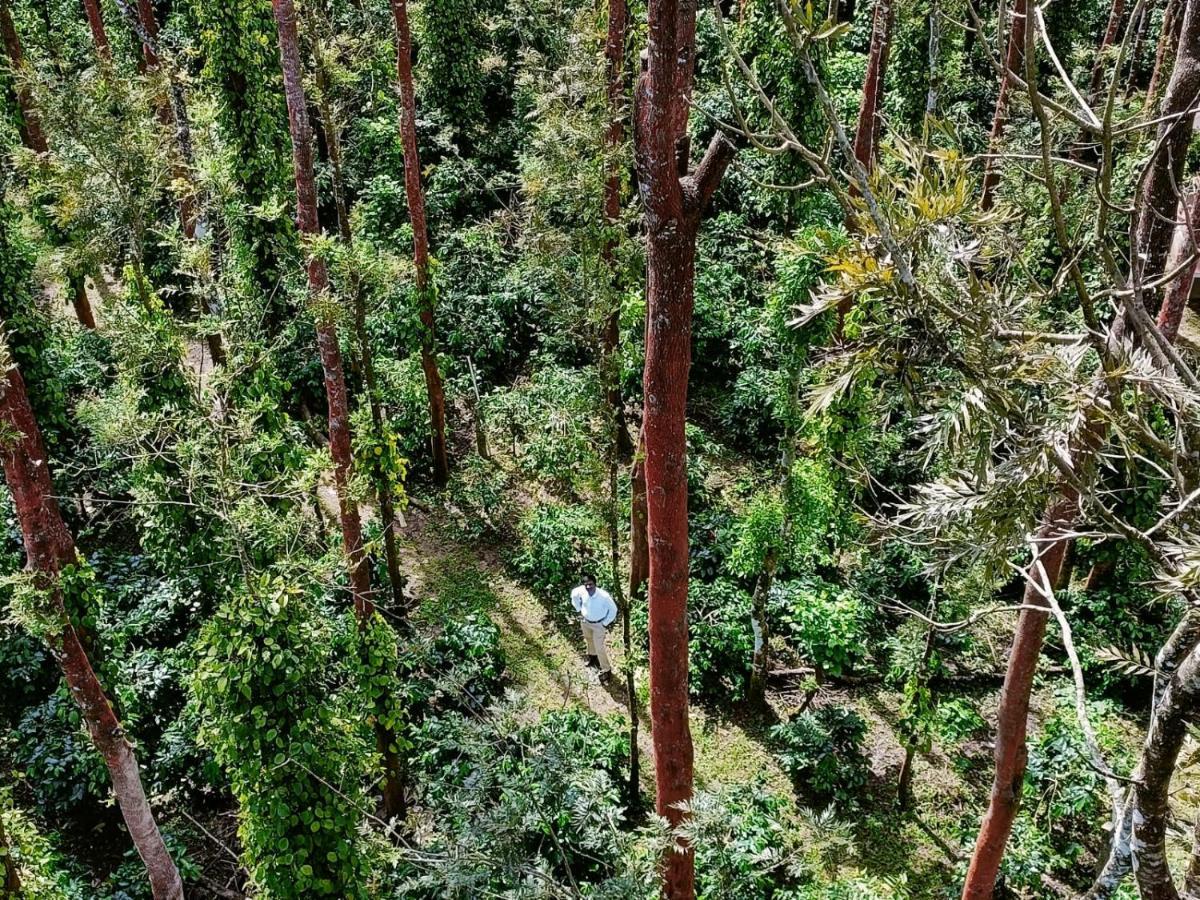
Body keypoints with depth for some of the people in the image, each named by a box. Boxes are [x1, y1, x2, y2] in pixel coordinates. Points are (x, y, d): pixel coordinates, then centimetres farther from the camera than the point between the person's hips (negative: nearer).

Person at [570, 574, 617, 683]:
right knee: (589, 640, 30)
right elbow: (574, 595, 1)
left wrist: (605, 624, -14)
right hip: (585, 621, 5)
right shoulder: (581, 591, -25)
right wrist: (579, 610, 2)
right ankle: (592, 656, 59)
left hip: (599, 624, -5)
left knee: (599, 648, -2)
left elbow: (613, 609, -19)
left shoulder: (603, 595, -35)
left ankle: (606, 670, 17)